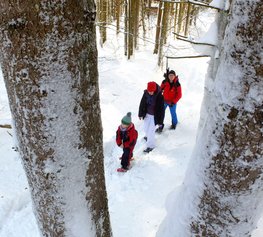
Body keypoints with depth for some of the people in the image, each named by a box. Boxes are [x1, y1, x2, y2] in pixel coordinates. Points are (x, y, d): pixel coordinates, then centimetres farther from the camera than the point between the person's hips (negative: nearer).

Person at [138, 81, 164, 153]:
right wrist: (140, 114, 9)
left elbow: (161, 109, -19)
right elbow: (142, 103, 1)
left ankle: (150, 146, 20)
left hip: (154, 116, -5)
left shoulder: (159, 96, -27)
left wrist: (160, 121, -14)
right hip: (147, 114, 5)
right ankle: (148, 136, 54)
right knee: (146, 128, 23)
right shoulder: (146, 93, -14)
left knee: (151, 131, 0)